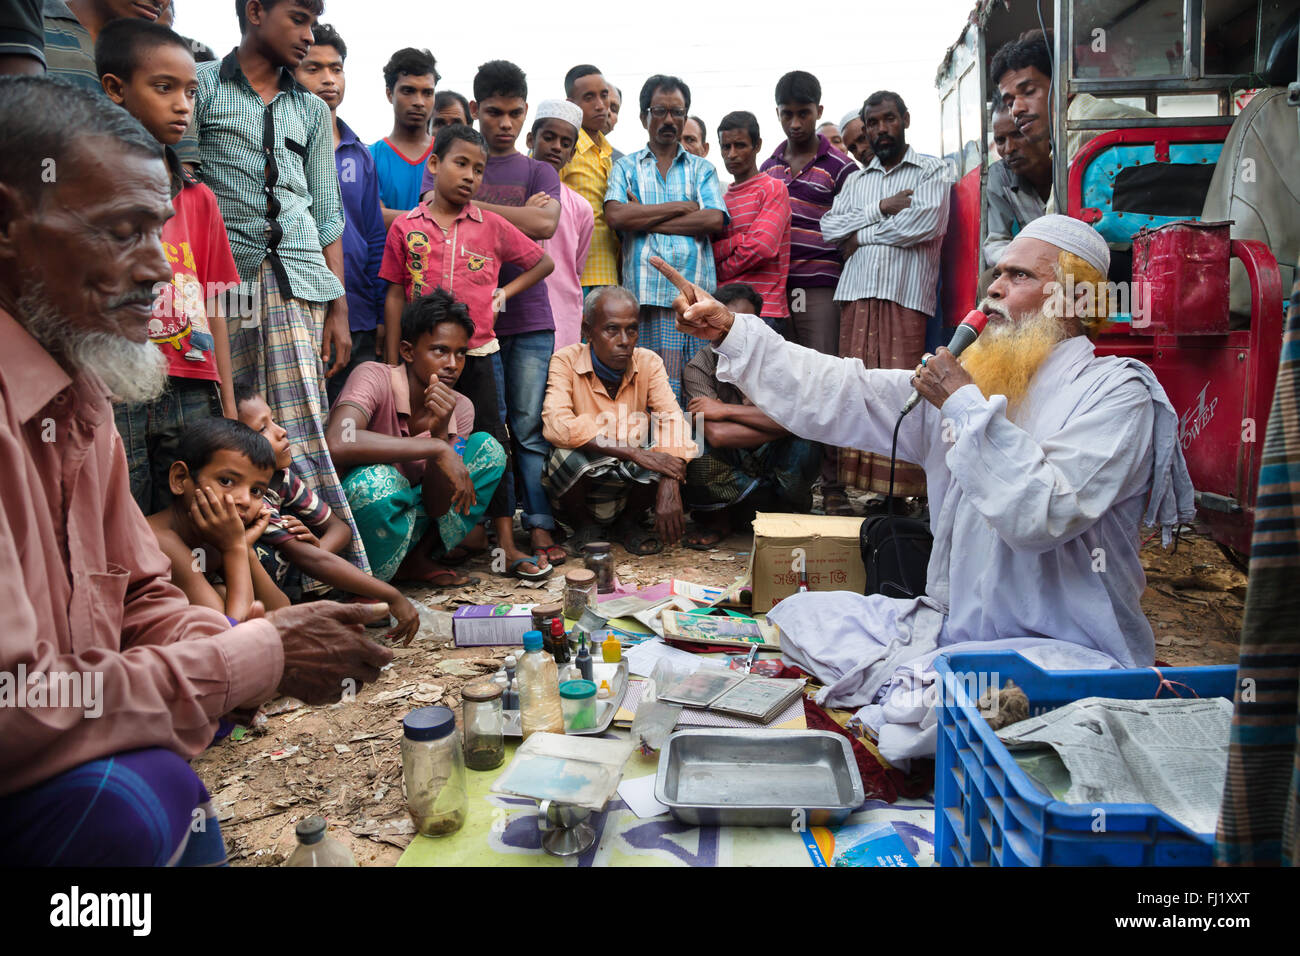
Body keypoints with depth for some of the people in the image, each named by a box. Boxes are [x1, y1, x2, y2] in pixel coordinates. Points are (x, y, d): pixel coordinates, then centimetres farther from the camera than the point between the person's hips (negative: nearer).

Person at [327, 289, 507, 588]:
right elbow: (338, 444, -41)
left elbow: (438, 507, -11)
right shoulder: (375, 378, -19)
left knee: (488, 448, -7)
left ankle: (419, 559, -1)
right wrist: (436, 448, -36)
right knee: (378, 478, -38)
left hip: (409, 517, 5)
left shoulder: (460, 408, -4)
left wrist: (440, 433, -27)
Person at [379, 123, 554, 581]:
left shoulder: (492, 226, 3)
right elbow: (395, 295, 4)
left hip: (476, 354, 0)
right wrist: (393, 364, 2)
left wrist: (503, 293, 2)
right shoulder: (405, 228, 3)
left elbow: (544, 262, 14)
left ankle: (507, 544, 5)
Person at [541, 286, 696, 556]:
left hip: (631, 481, 2)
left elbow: (671, 419, -17)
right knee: (568, 455, -33)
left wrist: (670, 488, -35)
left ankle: (628, 523, 6)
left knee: (672, 454, -25)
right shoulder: (566, 361, -12)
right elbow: (556, 425, -28)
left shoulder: (649, 363, -4)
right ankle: (583, 524, 1)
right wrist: (633, 452, -34)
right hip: (580, 476, -2)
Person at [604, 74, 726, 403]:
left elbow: (714, 219, 2)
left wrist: (645, 219, 0)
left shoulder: (702, 169, 21)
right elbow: (615, 214, -2)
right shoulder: (626, 167, 19)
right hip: (646, 292, -1)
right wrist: (681, 207, 0)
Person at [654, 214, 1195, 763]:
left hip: (1066, 652, -6)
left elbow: (1041, 515, -26)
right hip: (953, 625, 7)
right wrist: (731, 334, -5)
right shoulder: (963, 379, 9)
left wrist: (968, 406, -21)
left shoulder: (1116, 392, -10)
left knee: (914, 709, -34)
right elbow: (837, 396, 2)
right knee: (797, 617, 1)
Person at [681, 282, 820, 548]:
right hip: (724, 471, -1)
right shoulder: (699, 367, -12)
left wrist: (726, 410, -25)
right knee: (697, 456, -33)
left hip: (771, 466, 1)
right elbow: (717, 435, -27)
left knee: (805, 446, -29)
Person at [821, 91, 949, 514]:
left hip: (907, 294, -4)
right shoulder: (856, 179, 25)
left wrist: (862, 234, 1)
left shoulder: (931, 170, 11)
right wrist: (880, 209, -2)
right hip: (856, 293, 4)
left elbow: (927, 222, -7)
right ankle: (851, 480, 1)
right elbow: (829, 227, 10)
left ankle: (901, 488, -8)